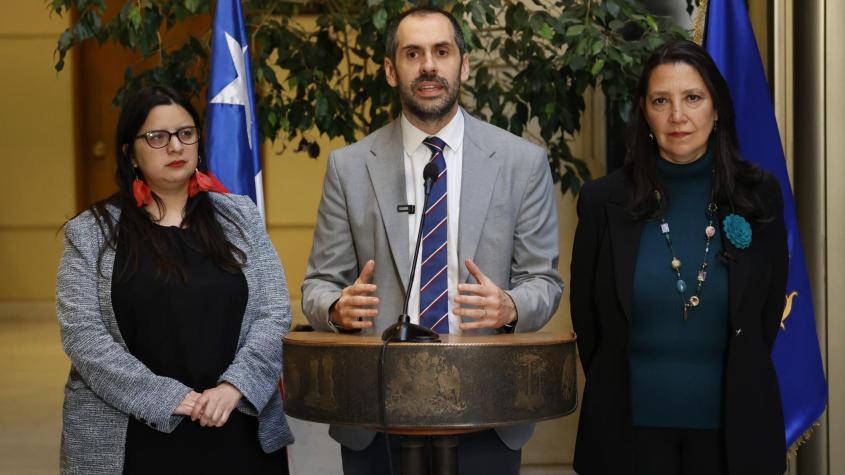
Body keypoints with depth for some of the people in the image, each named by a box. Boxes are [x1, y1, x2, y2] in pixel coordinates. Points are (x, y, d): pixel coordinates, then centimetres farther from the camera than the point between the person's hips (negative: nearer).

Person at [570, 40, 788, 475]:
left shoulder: (758, 196, -3)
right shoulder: (603, 201, -5)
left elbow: (768, 313, 6)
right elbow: (586, 319, 4)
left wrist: (739, 383, 9)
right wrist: (614, 391, 9)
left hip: (733, 425, 1)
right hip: (630, 426, -1)